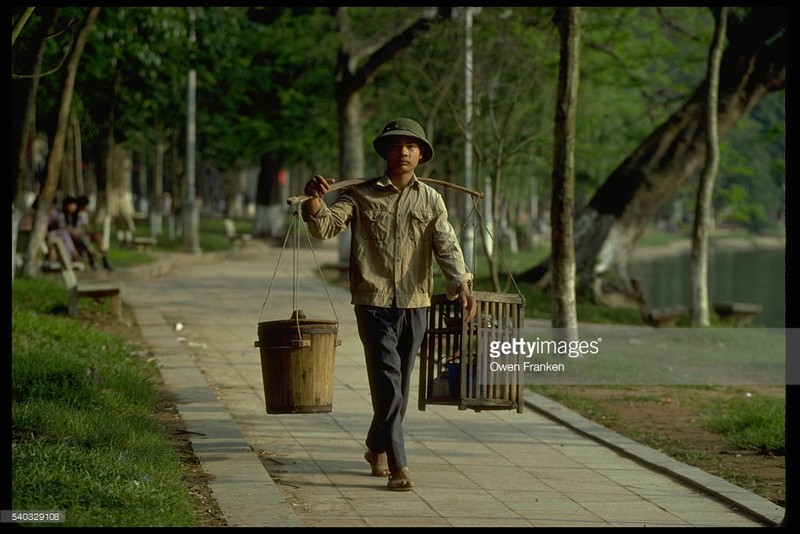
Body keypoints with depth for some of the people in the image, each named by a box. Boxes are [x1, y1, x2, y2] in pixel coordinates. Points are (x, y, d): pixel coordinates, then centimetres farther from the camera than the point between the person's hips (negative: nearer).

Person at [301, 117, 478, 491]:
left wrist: (460, 284, -20)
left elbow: (446, 246, -2)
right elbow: (325, 227, -6)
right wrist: (314, 201, -28)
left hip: (415, 304, 3)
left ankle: (377, 449, 34)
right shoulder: (360, 195, 4)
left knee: (399, 384, 12)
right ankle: (398, 466, -16)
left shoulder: (430, 200, 9)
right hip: (373, 302, -3)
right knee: (388, 381, -13)